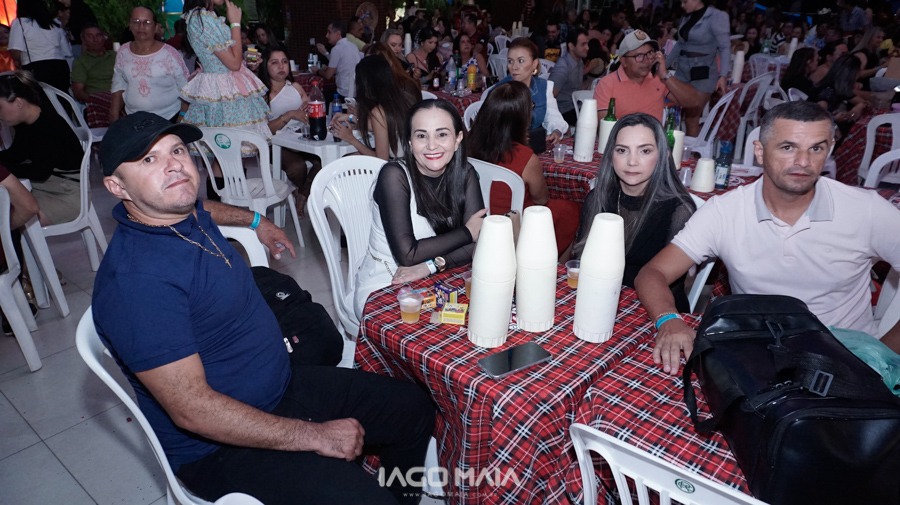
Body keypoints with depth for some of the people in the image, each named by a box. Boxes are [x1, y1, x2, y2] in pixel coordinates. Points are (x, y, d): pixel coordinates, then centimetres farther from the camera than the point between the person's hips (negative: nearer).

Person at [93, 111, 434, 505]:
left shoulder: (186, 215, 1)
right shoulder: (136, 280, -27)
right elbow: (193, 410, -29)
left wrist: (254, 221, 38)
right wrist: (314, 436, -25)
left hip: (284, 380, 9)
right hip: (219, 446, -9)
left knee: (413, 408, 9)